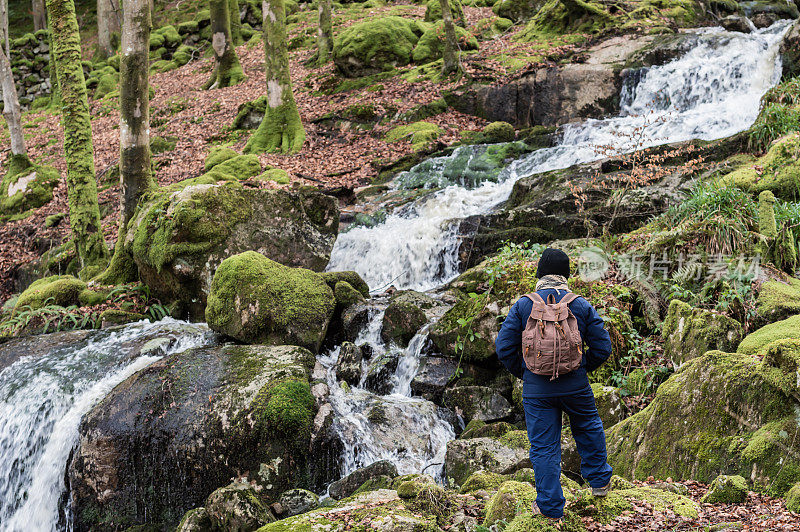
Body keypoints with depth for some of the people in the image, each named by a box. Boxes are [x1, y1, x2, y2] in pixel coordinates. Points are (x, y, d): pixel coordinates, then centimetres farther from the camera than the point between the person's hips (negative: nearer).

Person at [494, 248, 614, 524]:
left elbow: (503, 346, -7)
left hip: (536, 389, -1)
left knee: (543, 446, 7)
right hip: (575, 385, 1)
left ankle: (550, 506, 12)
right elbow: (602, 347, -2)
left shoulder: (523, 305, -6)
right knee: (589, 428, 27)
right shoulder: (581, 306, -3)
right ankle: (599, 480, 38)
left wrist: (521, 372, 10)